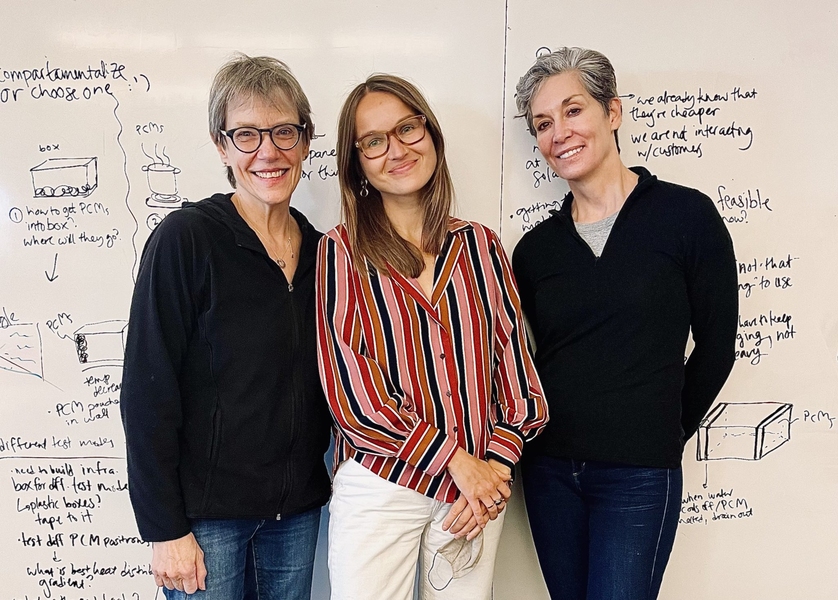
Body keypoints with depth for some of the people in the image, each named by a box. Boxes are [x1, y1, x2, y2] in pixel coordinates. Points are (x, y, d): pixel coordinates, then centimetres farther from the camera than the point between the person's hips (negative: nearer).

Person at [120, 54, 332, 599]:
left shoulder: (319, 251, 2)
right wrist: (165, 528, -14)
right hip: (207, 508, -5)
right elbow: (148, 391, -14)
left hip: (298, 507, 5)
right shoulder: (186, 238, -13)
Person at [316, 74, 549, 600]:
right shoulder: (342, 251, -4)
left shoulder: (480, 245, 5)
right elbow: (351, 389, -10)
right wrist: (457, 459, -12)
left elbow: (515, 365, 4)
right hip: (378, 486, -2)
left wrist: (496, 467, -7)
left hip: (481, 484, 3)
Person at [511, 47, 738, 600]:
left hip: (638, 476, -3)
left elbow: (715, 347, 0)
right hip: (549, 470, 4)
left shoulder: (686, 215, -6)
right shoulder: (535, 248, 3)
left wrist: (662, 436, 6)